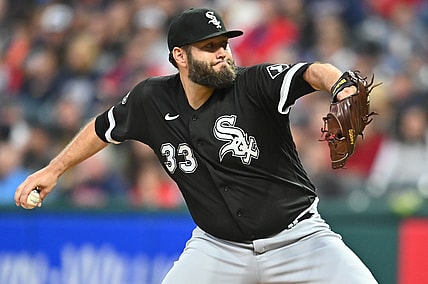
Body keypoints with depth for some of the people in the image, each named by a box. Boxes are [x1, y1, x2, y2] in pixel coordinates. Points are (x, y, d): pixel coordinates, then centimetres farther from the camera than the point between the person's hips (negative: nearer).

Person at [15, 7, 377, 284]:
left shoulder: (255, 85, -16)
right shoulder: (151, 100, -4)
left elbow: (312, 73, -35)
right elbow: (105, 128, 16)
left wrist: (340, 85, -58)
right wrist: (55, 169, 23)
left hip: (298, 238, -2)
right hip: (218, 248, 3)